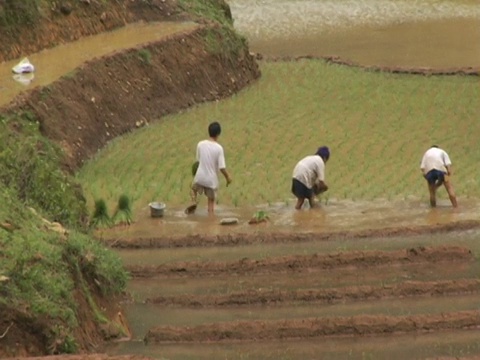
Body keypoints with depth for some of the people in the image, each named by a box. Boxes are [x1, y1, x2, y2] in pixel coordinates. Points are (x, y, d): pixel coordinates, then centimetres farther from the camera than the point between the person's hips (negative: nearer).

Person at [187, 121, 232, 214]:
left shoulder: (200, 144, -8)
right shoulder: (219, 148, -17)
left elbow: (198, 160, 5)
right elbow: (222, 168, -17)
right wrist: (228, 177, 1)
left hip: (200, 177, 2)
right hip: (212, 179, -2)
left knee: (193, 189, 30)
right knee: (211, 201, 13)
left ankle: (194, 202, 3)